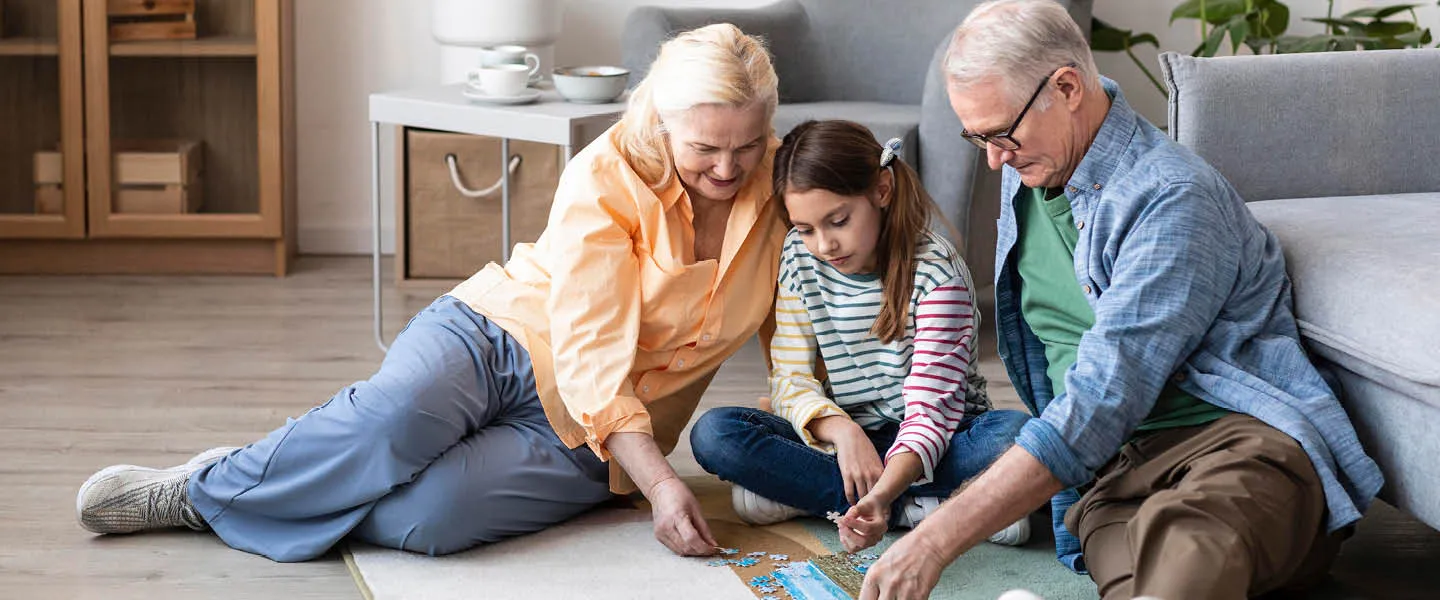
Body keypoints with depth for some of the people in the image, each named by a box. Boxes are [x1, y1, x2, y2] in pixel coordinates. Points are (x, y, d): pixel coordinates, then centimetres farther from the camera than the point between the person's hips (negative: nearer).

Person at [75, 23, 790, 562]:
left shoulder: (776, 184, -3)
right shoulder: (605, 179, -15)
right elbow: (591, 354, -21)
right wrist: (659, 483, -32)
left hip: (580, 444, 2)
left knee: (428, 517, -29)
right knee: (396, 416, -38)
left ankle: (206, 503, -9)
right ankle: (210, 480, -12)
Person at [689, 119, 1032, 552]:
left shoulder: (936, 272, -18)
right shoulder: (801, 257, -4)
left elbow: (930, 408, -26)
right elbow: (791, 378, -4)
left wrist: (882, 493, -45)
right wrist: (841, 429, -27)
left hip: (938, 439, -3)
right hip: (842, 438, 3)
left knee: (1017, 433, -35)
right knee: (713, 433, -21)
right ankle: (917, 508, -23)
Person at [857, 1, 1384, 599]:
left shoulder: (1174, 198, -12)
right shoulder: (1026, 171, 17)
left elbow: (1106, 396, -21)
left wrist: (938, 538, -25)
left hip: (1249, 437, -5)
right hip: (1113, 466, 6)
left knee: (1181, 538, -46)